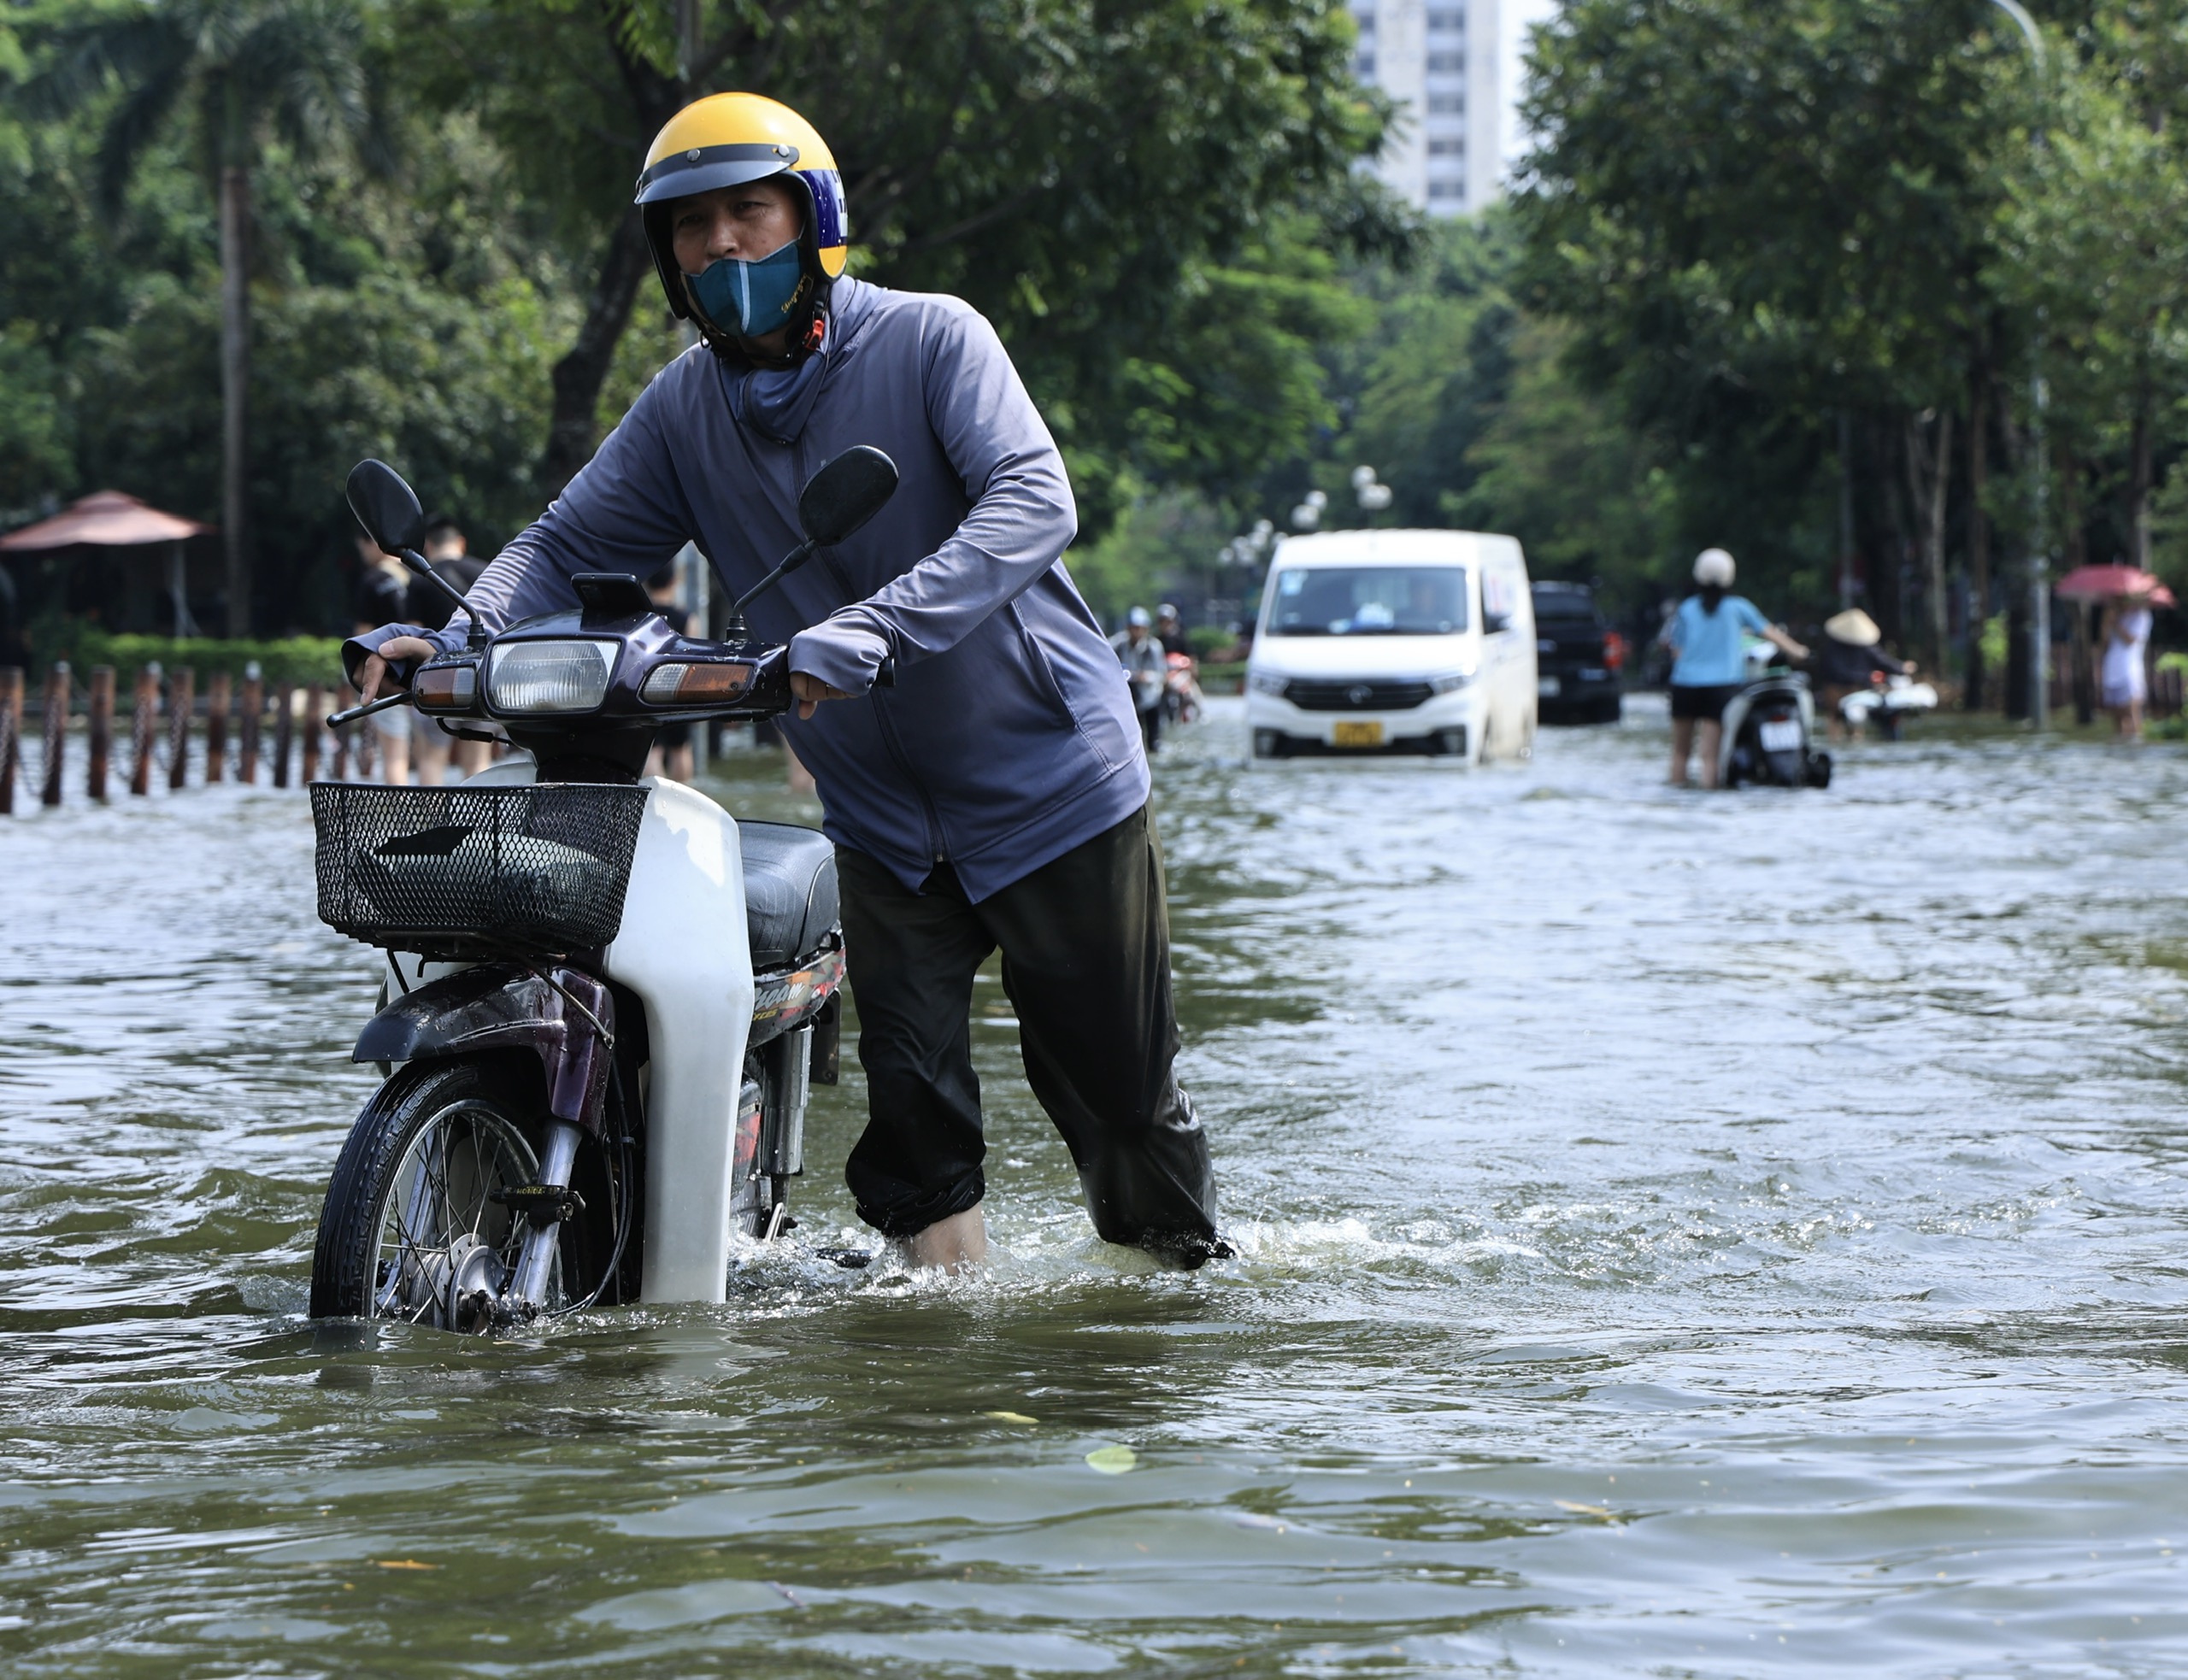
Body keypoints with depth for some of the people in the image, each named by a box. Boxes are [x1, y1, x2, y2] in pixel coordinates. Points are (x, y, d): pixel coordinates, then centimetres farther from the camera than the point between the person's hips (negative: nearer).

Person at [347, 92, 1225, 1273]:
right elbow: (571, 545, 1)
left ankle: (1188, 1278, 28)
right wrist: (449, 635, -21)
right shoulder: (682, 408, 2)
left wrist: (872, 628, -44)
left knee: (1119, 1095, 5)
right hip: (886, 821, 4)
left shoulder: (931, 340, -14)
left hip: (1050, 782, -4)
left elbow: (1033, 503, -29)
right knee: (911, 1111, -8)